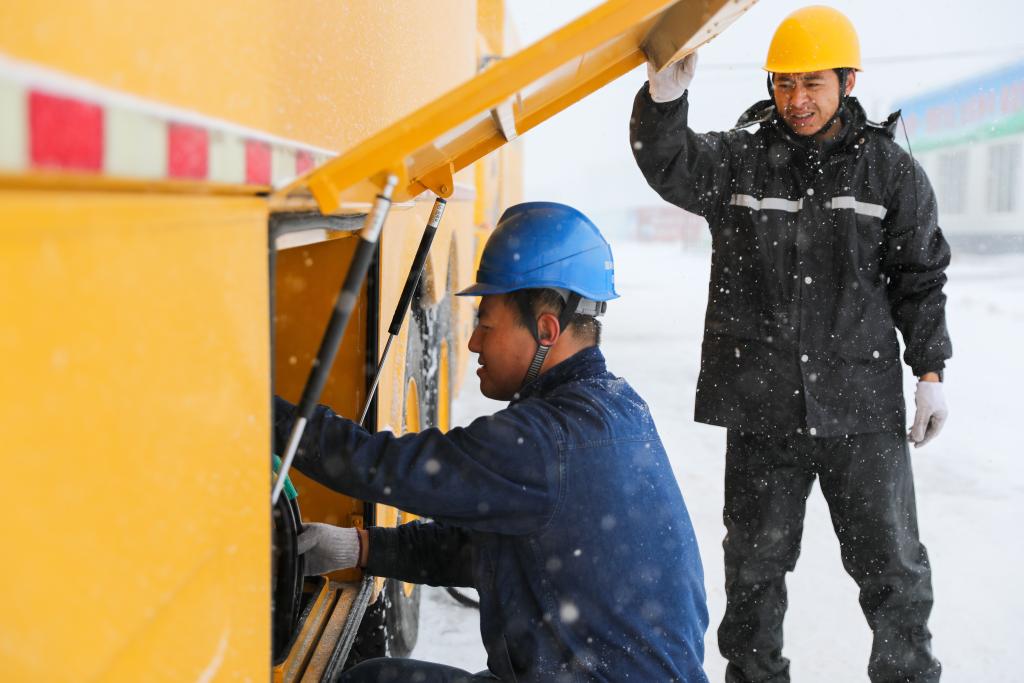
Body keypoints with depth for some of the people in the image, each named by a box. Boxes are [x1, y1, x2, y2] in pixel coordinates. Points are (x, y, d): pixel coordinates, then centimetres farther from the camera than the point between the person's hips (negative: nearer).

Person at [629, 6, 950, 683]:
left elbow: (921, 279, 7)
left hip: (863, 406, 0)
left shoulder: (892, 171, 3)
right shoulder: (738, 159, 3)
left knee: (890, 561, 11)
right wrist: (665, 93, -33)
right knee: (756, 561, 13)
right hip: (763, 406, 1)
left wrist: (931, 371, 3)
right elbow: (667, 163, -15)